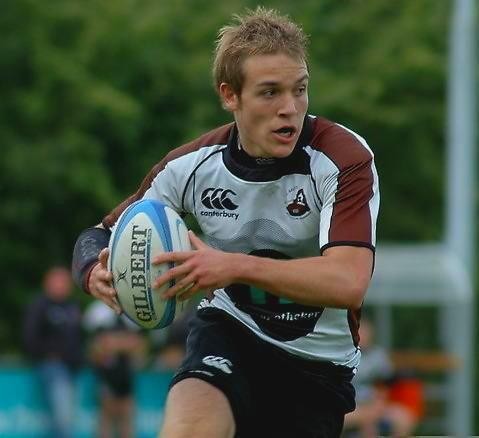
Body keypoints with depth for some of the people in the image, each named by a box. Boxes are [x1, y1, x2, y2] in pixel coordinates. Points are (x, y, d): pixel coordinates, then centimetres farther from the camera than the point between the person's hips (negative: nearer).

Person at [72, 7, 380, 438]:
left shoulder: (345, 158, -20)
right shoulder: (191, 164, -9)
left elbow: (348, 283, -33)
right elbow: (101, 235, 3)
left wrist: (236, 267, -44)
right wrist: (98, 273, -22)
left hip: (319, 361, -1)